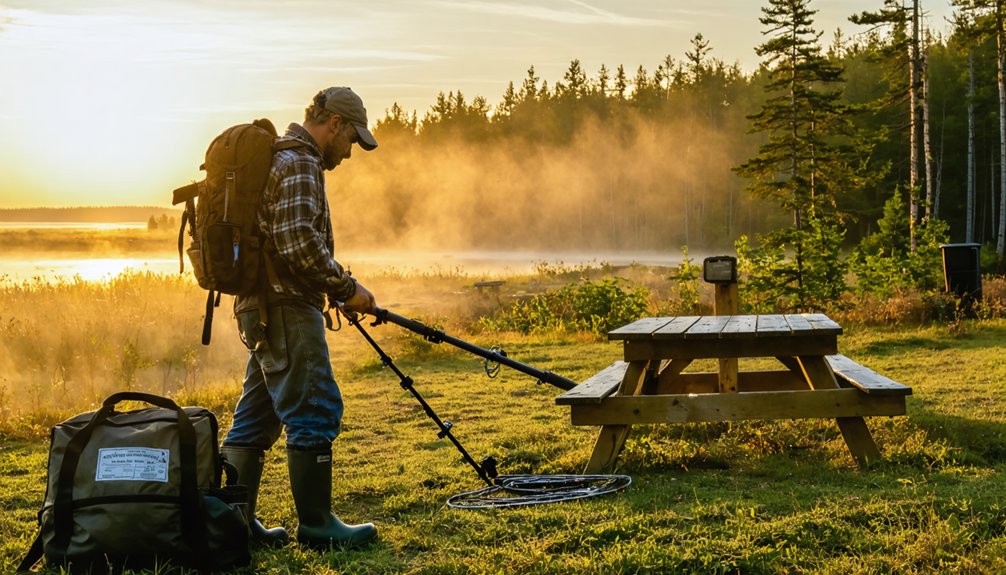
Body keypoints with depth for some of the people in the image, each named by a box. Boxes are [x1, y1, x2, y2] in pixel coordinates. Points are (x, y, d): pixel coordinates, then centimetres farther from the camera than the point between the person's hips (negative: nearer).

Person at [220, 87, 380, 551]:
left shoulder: (276, 159, 23)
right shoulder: (299, 164, -11)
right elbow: (300, 245, -22)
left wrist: (336, 288, 22)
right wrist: (346, 289, -13)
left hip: (260, 308, 11)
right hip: (286, 308, -11)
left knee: (256, 417, 12)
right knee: (315, 412, -6)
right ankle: (316, 525, -2)